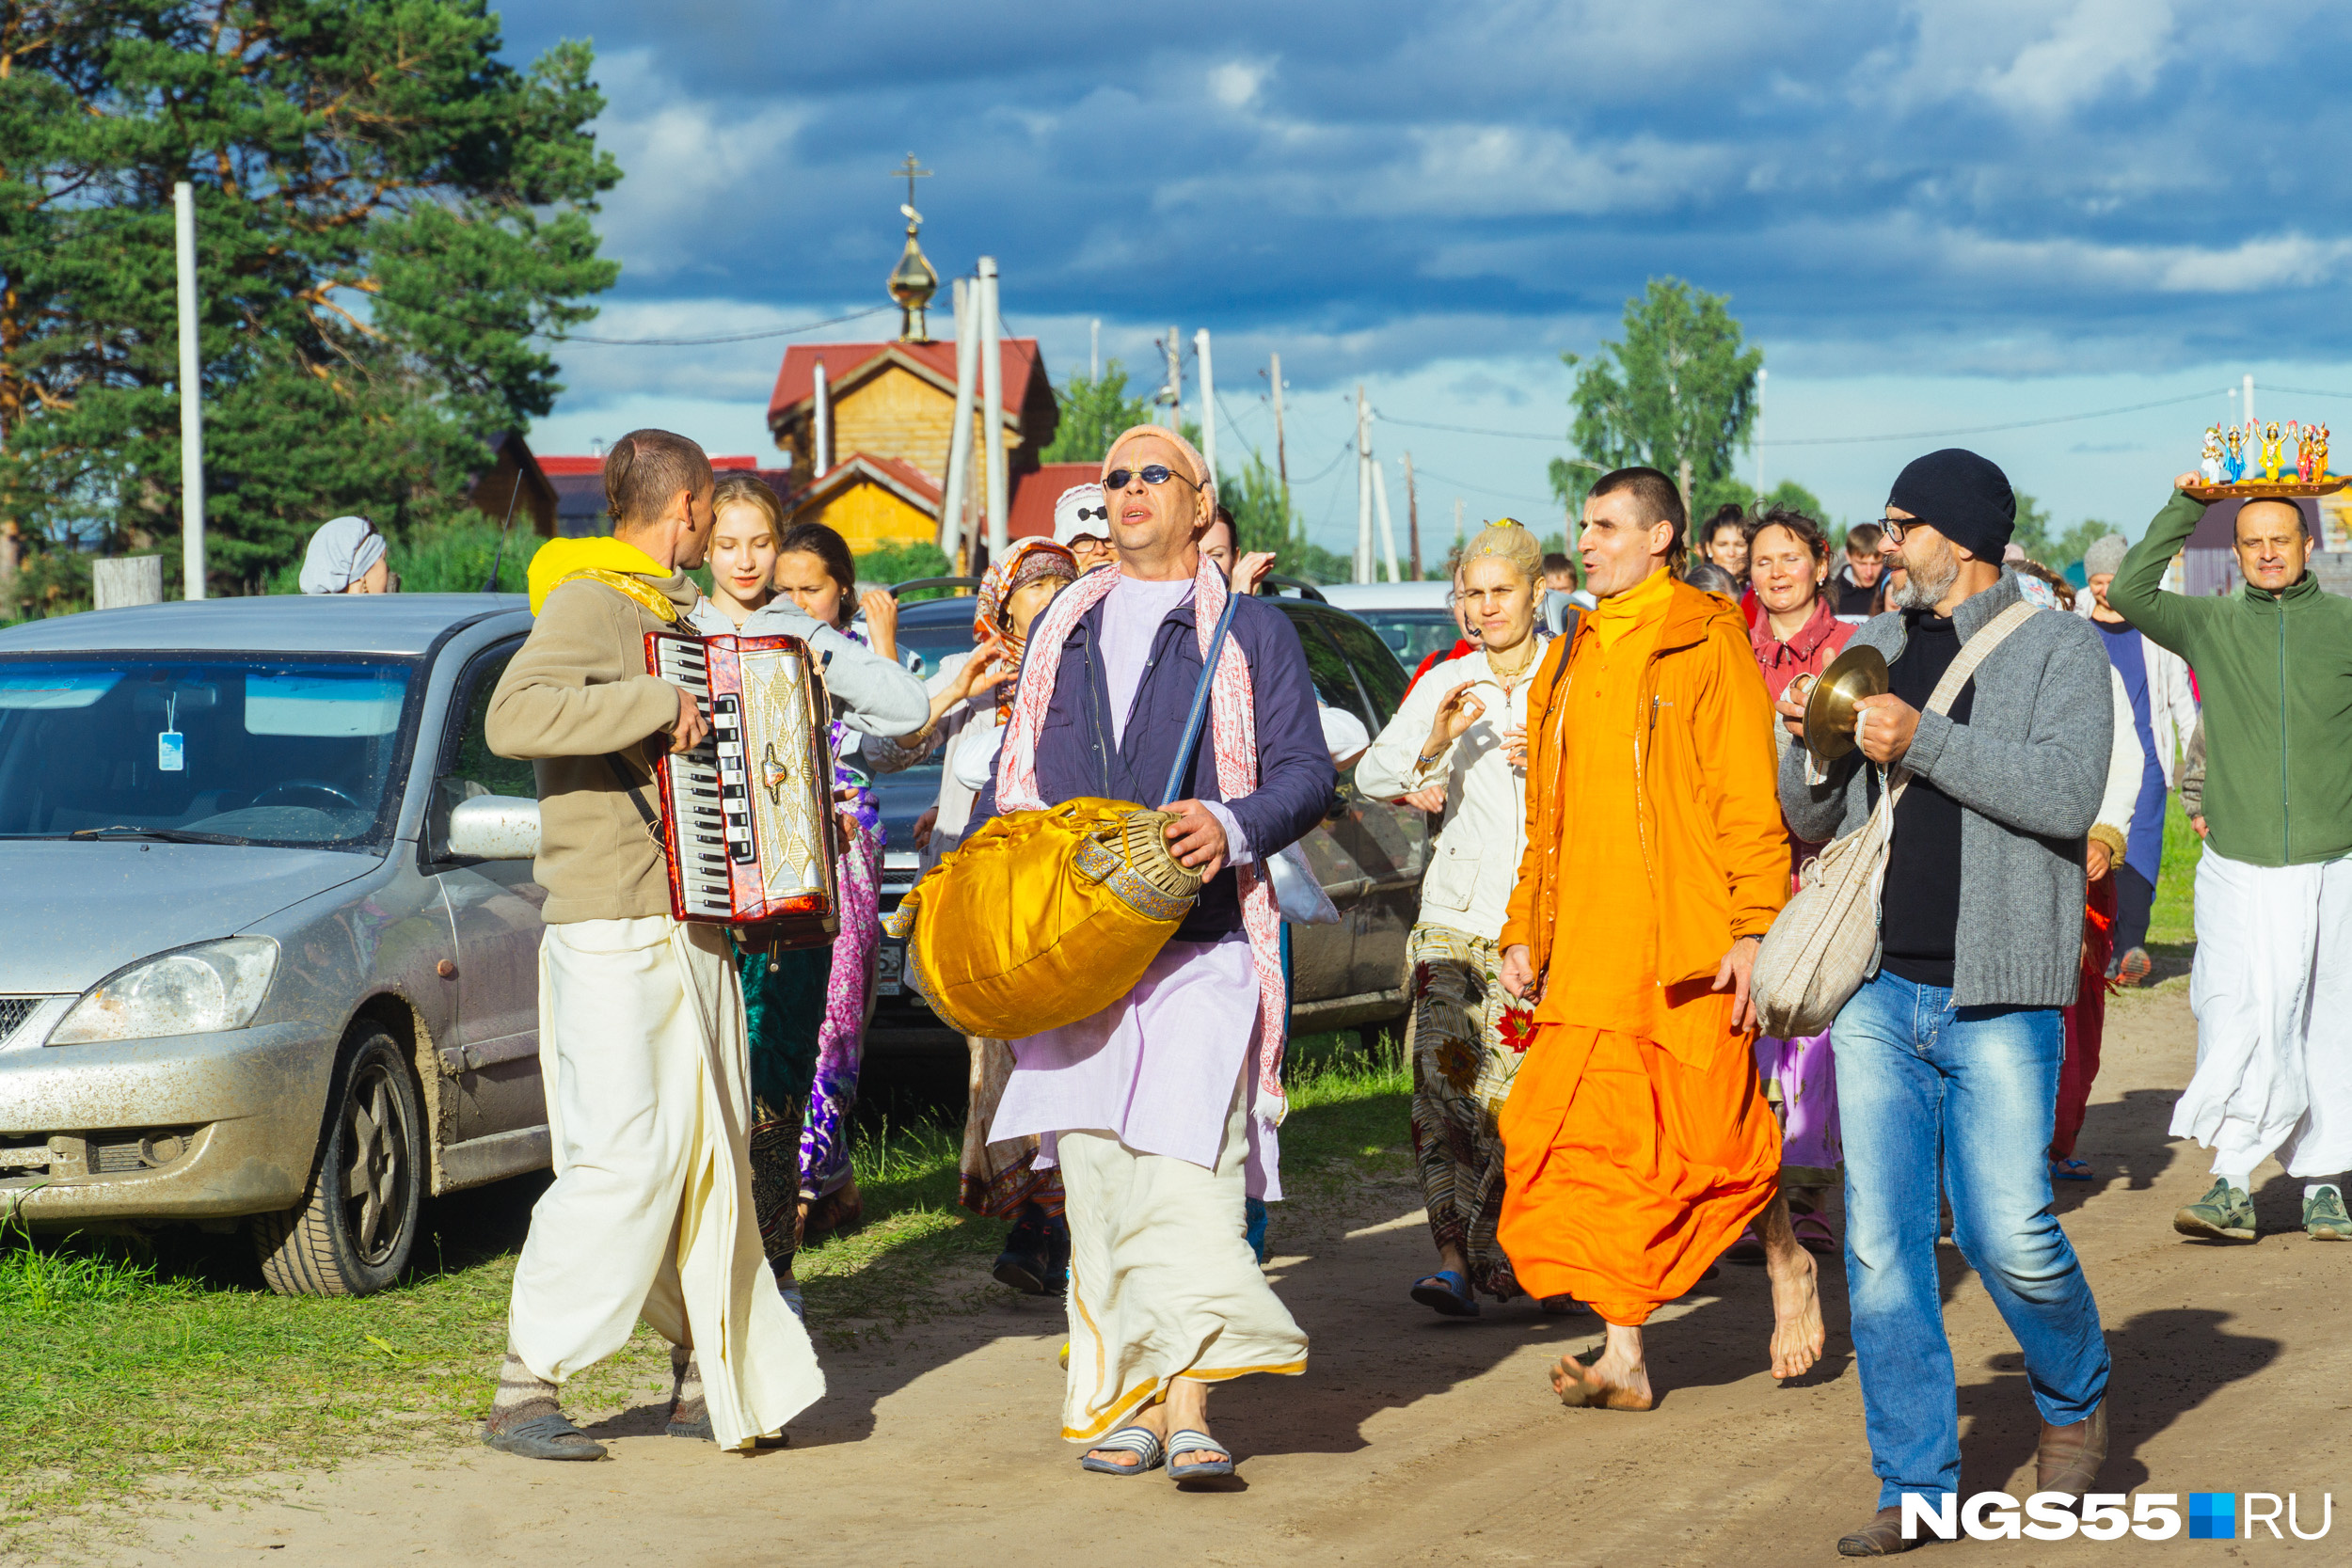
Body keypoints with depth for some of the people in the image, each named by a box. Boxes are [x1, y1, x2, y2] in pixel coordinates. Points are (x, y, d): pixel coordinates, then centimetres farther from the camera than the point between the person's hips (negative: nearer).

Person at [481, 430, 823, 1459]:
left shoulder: (675, 619, 19)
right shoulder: (587, 602, -9)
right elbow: (513, 716, -26)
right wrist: (655, 705, -26)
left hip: (695, 927, 9)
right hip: (609, 929, -9)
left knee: (711, 1154, 10)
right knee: (626, 1158, -15)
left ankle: (714, 1380, 18)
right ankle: (526, 1391, -9)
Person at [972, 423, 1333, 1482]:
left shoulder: (1251, 632, 11)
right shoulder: (1061, 632, 22)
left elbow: (1307, 775, 4)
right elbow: (1013, 778, 26)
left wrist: (1232, 826, -16)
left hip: (1200, 945, -4)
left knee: (1187, 1164, -16)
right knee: (1097, 1176, 1)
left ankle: (1188, 1405, -20)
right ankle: (1123, 1400, 7)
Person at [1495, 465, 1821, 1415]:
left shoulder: (1708, 644, -2)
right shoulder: (1569, 661, 18)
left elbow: (1750, 799, -7)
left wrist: (1754, 928, -13)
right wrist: (1522, 932, 18)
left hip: (1688, 944, -5)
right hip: (1588, 951, 6)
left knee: (1712, 1137, 0)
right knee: (1600, 1144, -2)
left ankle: (1786, 1262, 29)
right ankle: (1624, 1357, 0)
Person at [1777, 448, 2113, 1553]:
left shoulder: (2056, 647, -1)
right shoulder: (1877, 648, 14)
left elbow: (2066, 793, -17)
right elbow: (1813, 820, 18)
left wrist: (1922, 741, -21)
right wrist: (1806, 745, -3)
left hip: (1997, 999, -5)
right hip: (1877, 990, 5)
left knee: (2008, 1233, -5)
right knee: (1881, 1242, 1)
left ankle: (2074, 1400, 25)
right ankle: (1915, 1485, 8)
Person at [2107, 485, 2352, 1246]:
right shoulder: (2210, 624, 6)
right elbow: (2129, 592, -6)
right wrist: (2183, 508, -5)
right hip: (2238, 863, -1)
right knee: (2242, 1021, -12)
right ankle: (2232, 1186, -12)